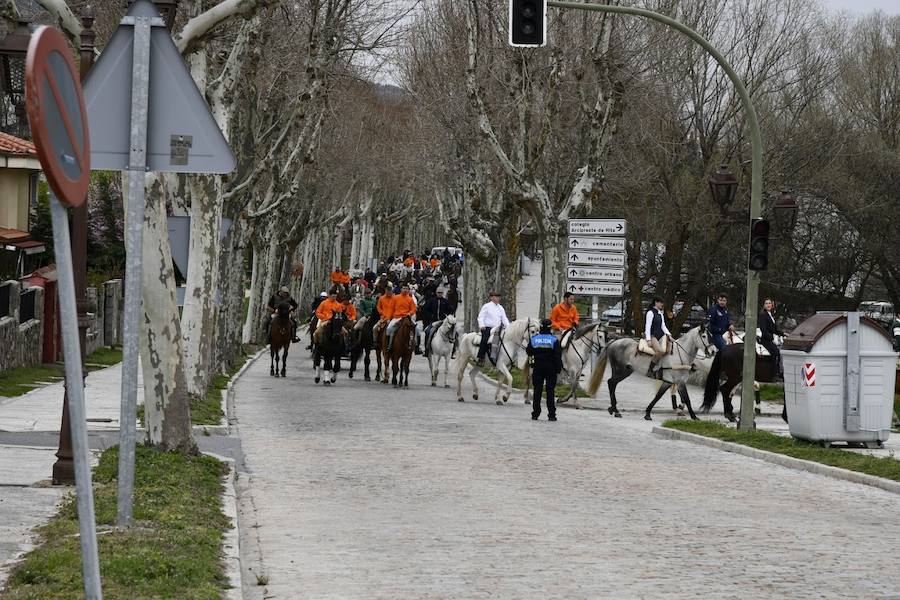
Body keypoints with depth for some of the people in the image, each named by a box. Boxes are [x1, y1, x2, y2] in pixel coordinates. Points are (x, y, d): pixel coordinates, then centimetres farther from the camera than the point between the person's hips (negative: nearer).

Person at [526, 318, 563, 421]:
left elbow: (528, 352, 8)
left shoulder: (533, 339, -3)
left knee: (537, 391, 7)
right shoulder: (554, 340, -9)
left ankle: (535, 414, 7)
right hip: (551, 368, -2)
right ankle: (551, 414, 1)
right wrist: (559, 368, -2)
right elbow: (558, 356, -9)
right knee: (550, 391, 2)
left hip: (537, 367, 2)